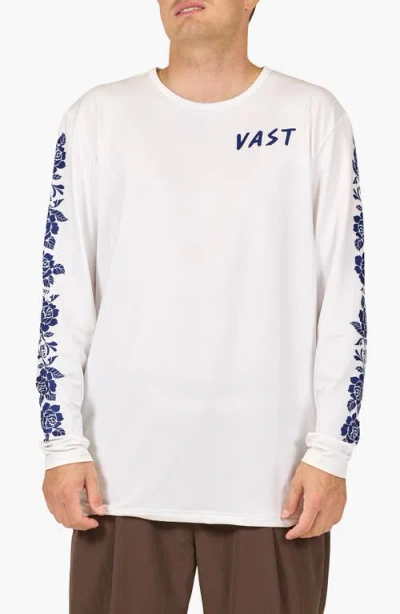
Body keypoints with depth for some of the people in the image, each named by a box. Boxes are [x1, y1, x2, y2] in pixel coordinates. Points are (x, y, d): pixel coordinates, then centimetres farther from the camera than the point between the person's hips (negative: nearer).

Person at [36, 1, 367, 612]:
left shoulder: (314, 117, 3)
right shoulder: (98, 117, 5)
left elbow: (344, 298, 2)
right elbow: (64, 294, 4)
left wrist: (330, 450, -2)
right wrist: (64, 443, -1)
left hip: (272, 469, 0)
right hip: (124, 466, 1)